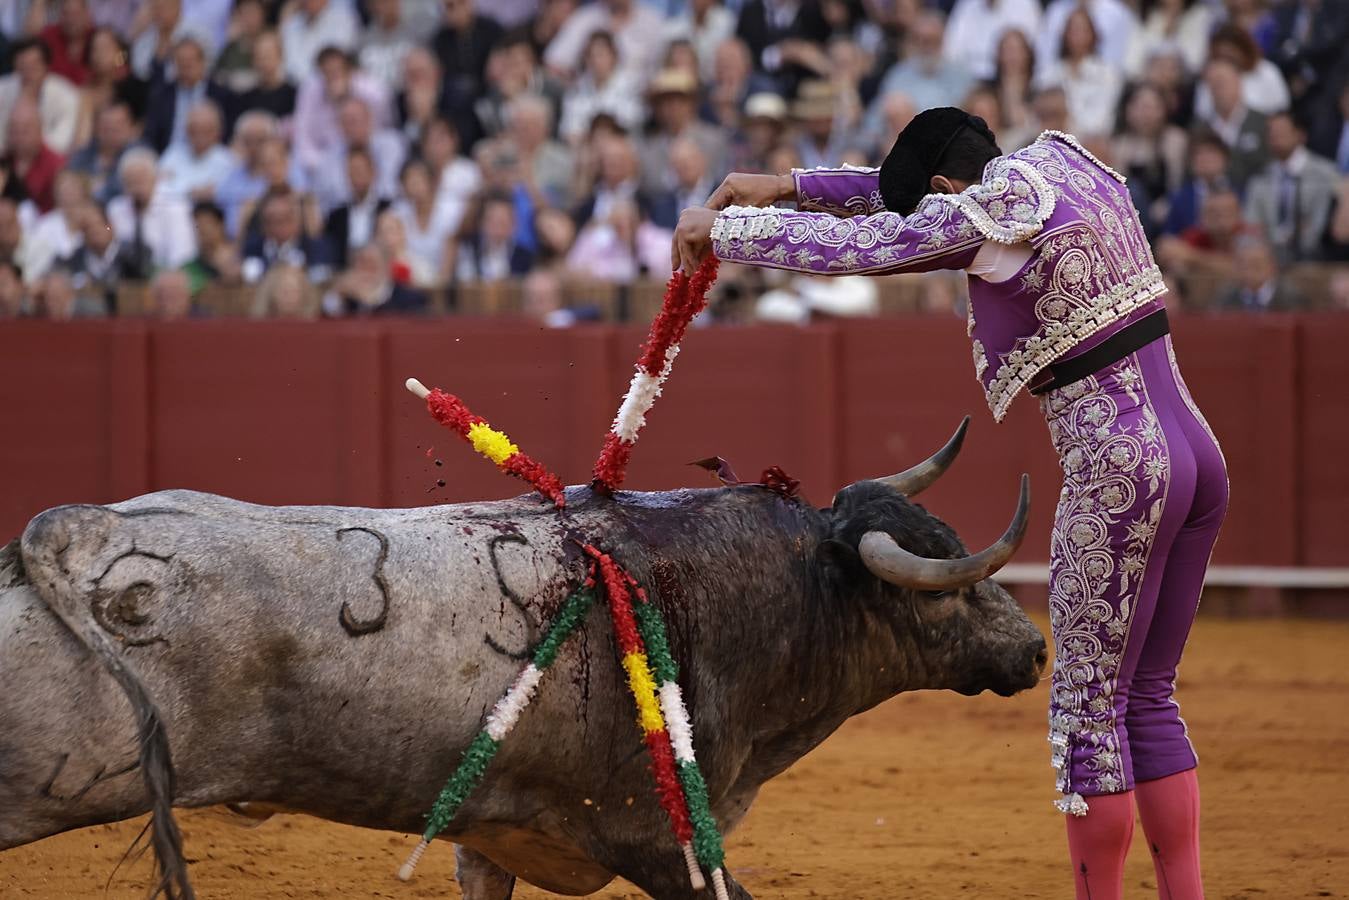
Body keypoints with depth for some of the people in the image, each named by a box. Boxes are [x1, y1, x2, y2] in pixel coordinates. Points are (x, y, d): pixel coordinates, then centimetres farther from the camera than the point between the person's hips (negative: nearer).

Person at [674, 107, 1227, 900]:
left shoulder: (987, 217, -12)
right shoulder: (1064, 162, 13)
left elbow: (849, 246, -8)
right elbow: (909, 189, 25)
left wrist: (724, 228, 5)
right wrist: (789, 186, 23)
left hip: (1119, 475, -9)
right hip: (1197, 454, 9)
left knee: (1088, 708, 0)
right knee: (1148, 700, 15)